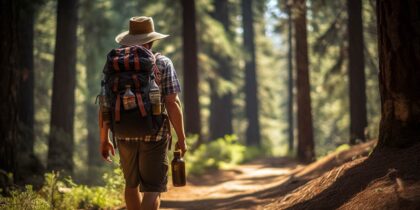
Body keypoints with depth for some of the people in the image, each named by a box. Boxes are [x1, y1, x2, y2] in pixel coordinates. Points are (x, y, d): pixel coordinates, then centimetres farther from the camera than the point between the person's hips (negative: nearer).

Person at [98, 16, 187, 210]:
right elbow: (172, 103, -9)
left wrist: (104, 139, 11)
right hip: (155, 136, -3)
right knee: (152, 189, -3)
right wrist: (181, 138, -2)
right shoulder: (163, 64, -4)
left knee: (131, 184, 21)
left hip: (125, 135, 4)